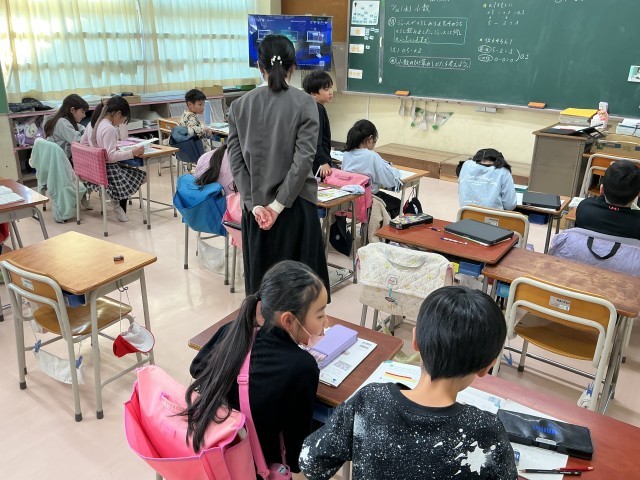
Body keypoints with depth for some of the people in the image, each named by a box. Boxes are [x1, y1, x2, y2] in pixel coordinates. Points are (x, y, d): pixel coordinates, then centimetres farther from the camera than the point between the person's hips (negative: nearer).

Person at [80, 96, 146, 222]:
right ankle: (119, 204, 7)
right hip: (107, 171, -9)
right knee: (142, 176, 3)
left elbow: (83, 143, 19)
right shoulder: (109, 129, -22)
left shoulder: (92, 123, 6)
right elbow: (111, 156, -26)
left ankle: (117, 200, 11)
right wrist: (132, 153, -27)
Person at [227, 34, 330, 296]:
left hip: (256, 207, 3)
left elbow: (236, 161, -3)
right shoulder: (304, 103, -7)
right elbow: (304, 159, -14)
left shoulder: (239, 105, 1)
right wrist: (279, 204, -11)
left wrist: (254, 204, -5)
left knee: (260, 279, 14)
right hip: (296, 205, -2)